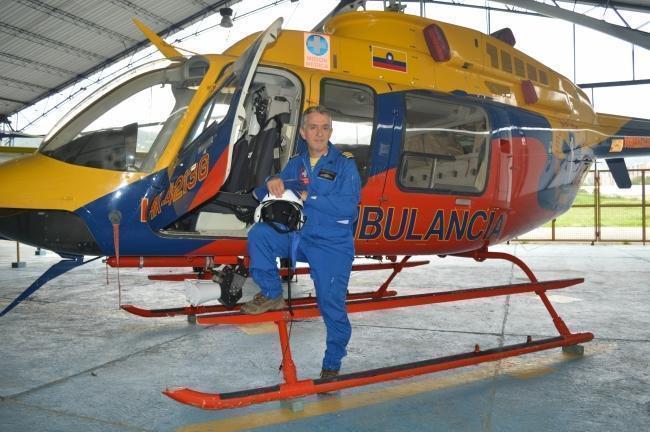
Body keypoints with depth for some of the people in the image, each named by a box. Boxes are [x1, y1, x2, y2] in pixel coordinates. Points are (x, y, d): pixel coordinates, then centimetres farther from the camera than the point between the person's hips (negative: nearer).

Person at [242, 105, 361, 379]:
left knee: (332, 304, -8)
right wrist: (272, 184, -11)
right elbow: (261, 195, 13)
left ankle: (332, 364, 13)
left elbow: (348, 206, -18)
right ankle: (271, 295, -3)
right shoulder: (296, 164, 11)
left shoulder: (345, 164, -4)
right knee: (259, 233, -19)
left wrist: (308, 197, -17)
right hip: (298, 236, 4)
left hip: (332, 244, -4)